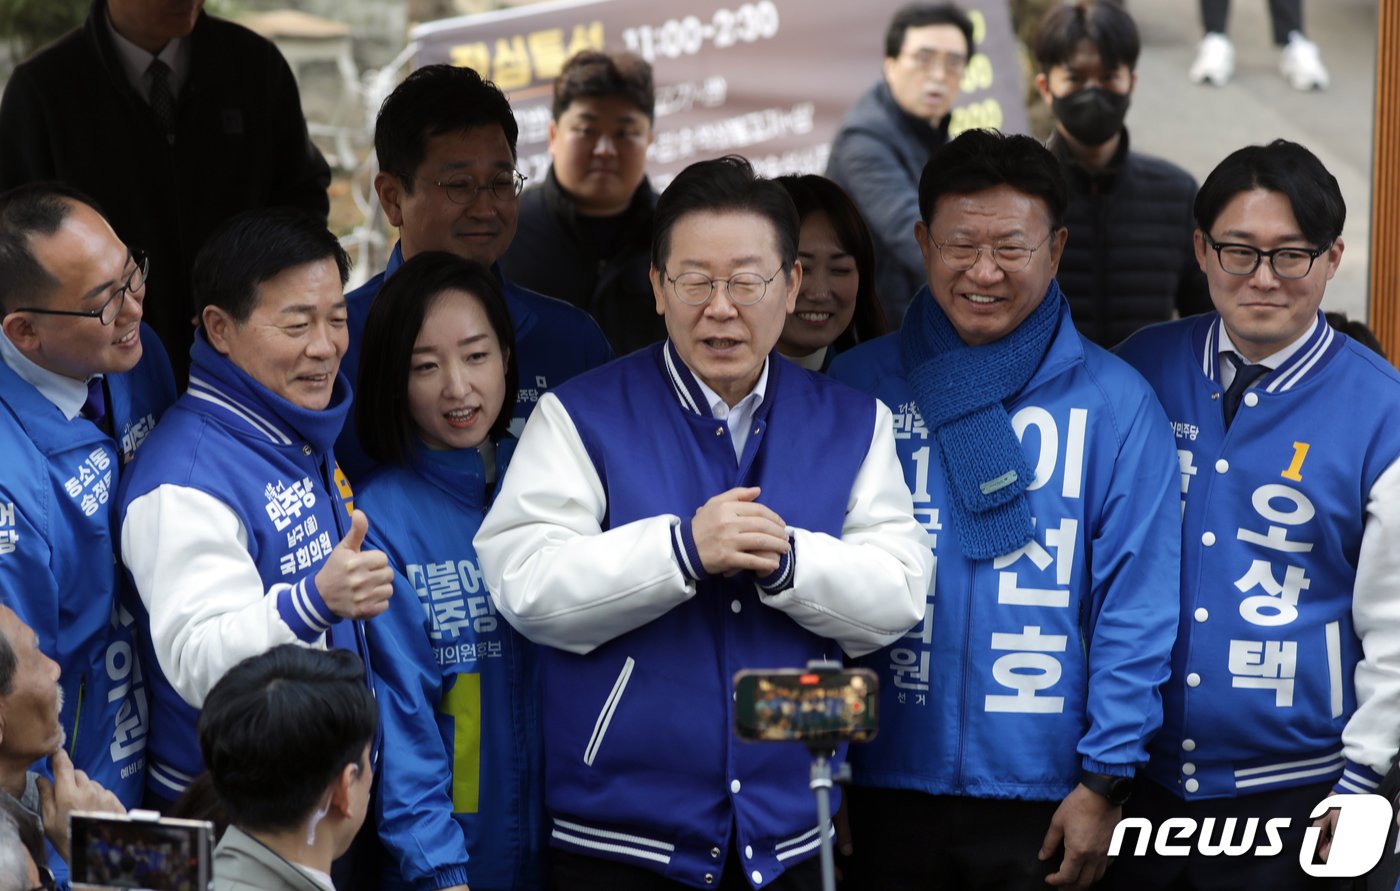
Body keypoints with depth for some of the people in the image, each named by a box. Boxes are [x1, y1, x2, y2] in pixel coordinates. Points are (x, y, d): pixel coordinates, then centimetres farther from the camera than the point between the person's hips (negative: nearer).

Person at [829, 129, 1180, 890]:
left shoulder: (1114, 404, -1)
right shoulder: (854, 390, 3)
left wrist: (1105, 783, -8)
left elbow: (1136, 607, -3)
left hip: (1043, 796, -1)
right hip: (885, 791, 1)